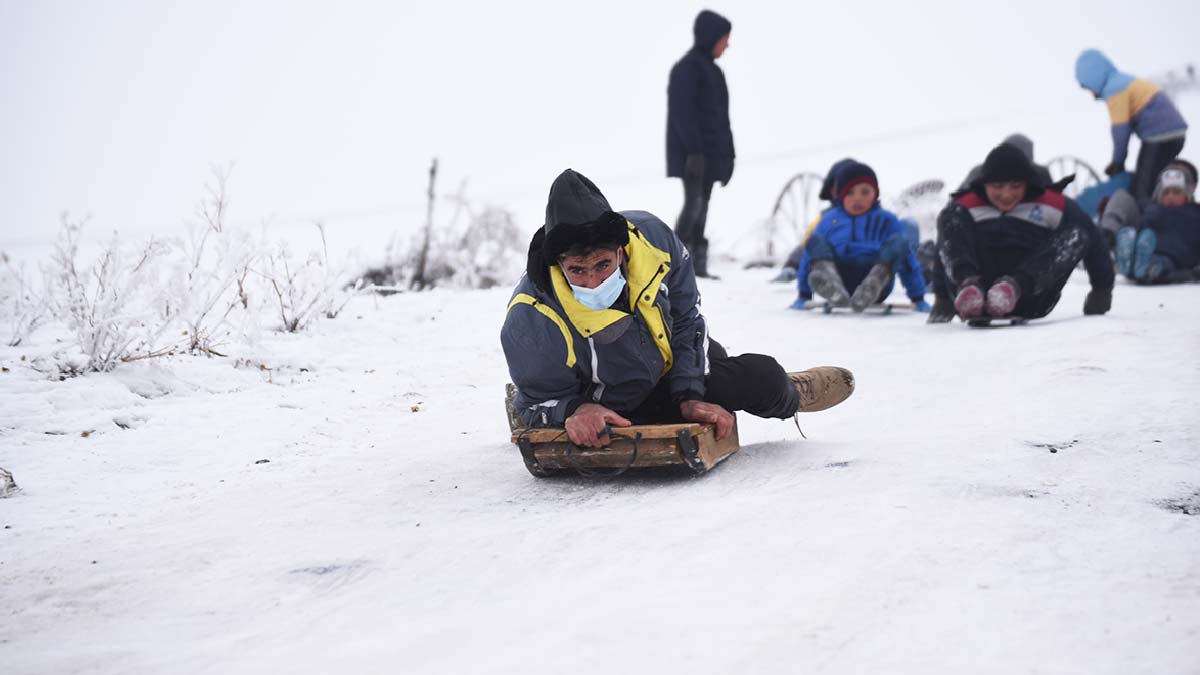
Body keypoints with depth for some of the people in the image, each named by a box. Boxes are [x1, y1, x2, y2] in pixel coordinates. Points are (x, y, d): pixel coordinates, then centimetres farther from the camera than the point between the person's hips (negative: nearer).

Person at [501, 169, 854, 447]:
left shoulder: (651, 237, -29)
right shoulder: (532, 322, -41)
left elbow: (687, 319, -11)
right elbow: (540, 401, -24)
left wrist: (690, 396, -17)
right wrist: (574, 411, -48)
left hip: (673, 367, 4)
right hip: (606, 409, -3)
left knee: (762, 378, -6)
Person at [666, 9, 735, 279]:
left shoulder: (712, 70, 19)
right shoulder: (687, 67, -9)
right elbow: (682, 112, -17)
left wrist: (727, 154, 17)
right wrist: (694, 150, -22)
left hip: (711, 153, 9)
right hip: (692, 154, -9)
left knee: (701, 206, 7)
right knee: (694, 203, -14)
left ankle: (697, 264, 7)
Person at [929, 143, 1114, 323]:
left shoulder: (1052, 205, 6)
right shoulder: (967, 207, 8)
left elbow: (1092, 237, 9)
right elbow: (944, 251, 14)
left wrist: (1102, 290, 8)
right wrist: (942, 299, 11)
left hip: (1030, 301, 0)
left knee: (1077, 234, -14)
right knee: (952, 216, -11)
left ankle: (1015, 285, -34)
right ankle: (968, 284, -37)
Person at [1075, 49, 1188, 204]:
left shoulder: (1114, 88, -12)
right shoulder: (1125, 81, 19)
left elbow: (1120, 129, -12)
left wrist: (1117, 161, 1)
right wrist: (1117, 161, 14)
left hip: (1160, 139, -10)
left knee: (1140, 193, -8)